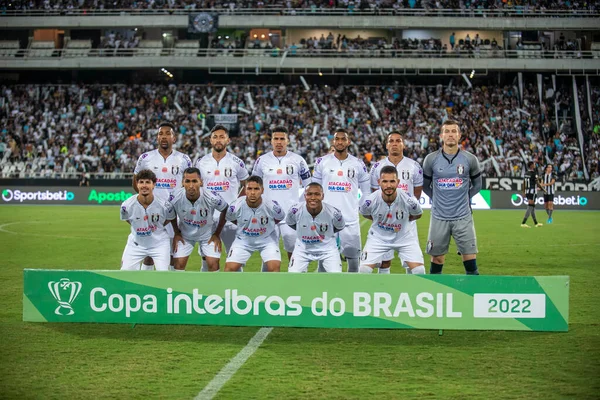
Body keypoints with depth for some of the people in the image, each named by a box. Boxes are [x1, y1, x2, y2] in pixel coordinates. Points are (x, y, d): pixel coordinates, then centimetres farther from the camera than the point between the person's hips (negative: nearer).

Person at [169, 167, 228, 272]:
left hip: (208, 235, -1)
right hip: (185, 235, 1)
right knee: (178, 264, -5)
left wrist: (217, 234, -6)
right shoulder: (176, 198, -27)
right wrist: (176, 233, 0)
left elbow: (225, 210, -10)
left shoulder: (212, 198, -31)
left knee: (213, 264, -9)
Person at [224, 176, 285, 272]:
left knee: (274, 267, -19)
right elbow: (228, 217, -1)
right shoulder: (236, 206, -27)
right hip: (243, 240, 1)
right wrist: (243, 226, 2)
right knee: (230, 267, -10)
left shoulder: (271, 206, -28)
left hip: (267, 239, -1)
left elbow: (280, 217, -2)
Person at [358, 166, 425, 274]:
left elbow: (418, 214, -1)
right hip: (378, 236, 0)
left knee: (419, 270, -11)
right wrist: (379, 221, -3)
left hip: (405, 236, 0)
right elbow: (365, 214, 1)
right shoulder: (370, 201, -26)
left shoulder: (409, 200, -27)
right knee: (364, 270, -10)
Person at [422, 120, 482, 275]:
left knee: (470, 259, -1)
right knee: (437, 259, 7)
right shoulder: (431, 159, -3)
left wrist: (464, 199, 12)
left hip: (463, 217, 0)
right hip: (439, 218, 0)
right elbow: (425, 185, 12)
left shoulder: (470, 159, -2)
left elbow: (477, 185, 14)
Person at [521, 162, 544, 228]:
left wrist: (524, 192, 19)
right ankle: (523, 223, -15)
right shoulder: (534, 173, -14)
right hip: (533, 191, -8)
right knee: (530, 207, -8)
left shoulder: (526, 173, 9)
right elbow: (537, 183, -11)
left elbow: (524, 183, 13)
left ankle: (536, 223, 24)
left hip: (527, 191, 8)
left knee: (532, 208, 16)